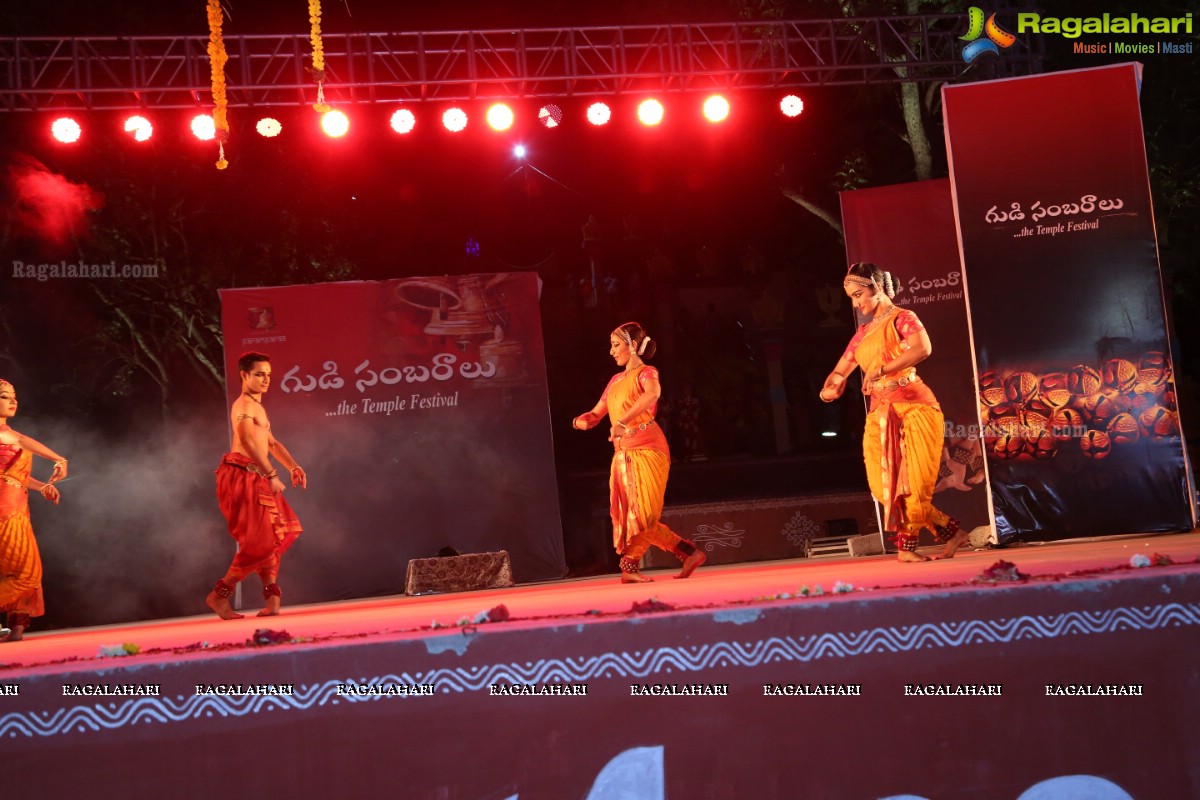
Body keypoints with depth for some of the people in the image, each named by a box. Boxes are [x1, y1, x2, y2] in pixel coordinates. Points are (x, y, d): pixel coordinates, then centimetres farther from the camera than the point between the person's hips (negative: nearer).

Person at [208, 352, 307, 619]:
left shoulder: (257, 407, 22)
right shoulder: (244, 404, -11)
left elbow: (271, 442, 26)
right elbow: (248, 440, -26)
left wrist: (294, 466, 12)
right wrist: (271, 475, -32)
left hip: (255, 479, 10)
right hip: (241, 476, -10)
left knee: (275, 535, 12)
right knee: (260, 542, -11)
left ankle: (271, 595, 13)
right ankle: (220, 595, -1)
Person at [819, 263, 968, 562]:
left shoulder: (902, 318, -3)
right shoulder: (863, 333, 17)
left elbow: (923, 348, -25)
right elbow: (840, 371, 20)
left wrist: (880, 370, -28)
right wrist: (828, 389, -3)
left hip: (912, 406, -7)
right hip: (880, 413, 7)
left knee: (913, 481, -8)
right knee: (886, 485, -1)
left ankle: (906, 545, 4)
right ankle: (950, 531, 7)